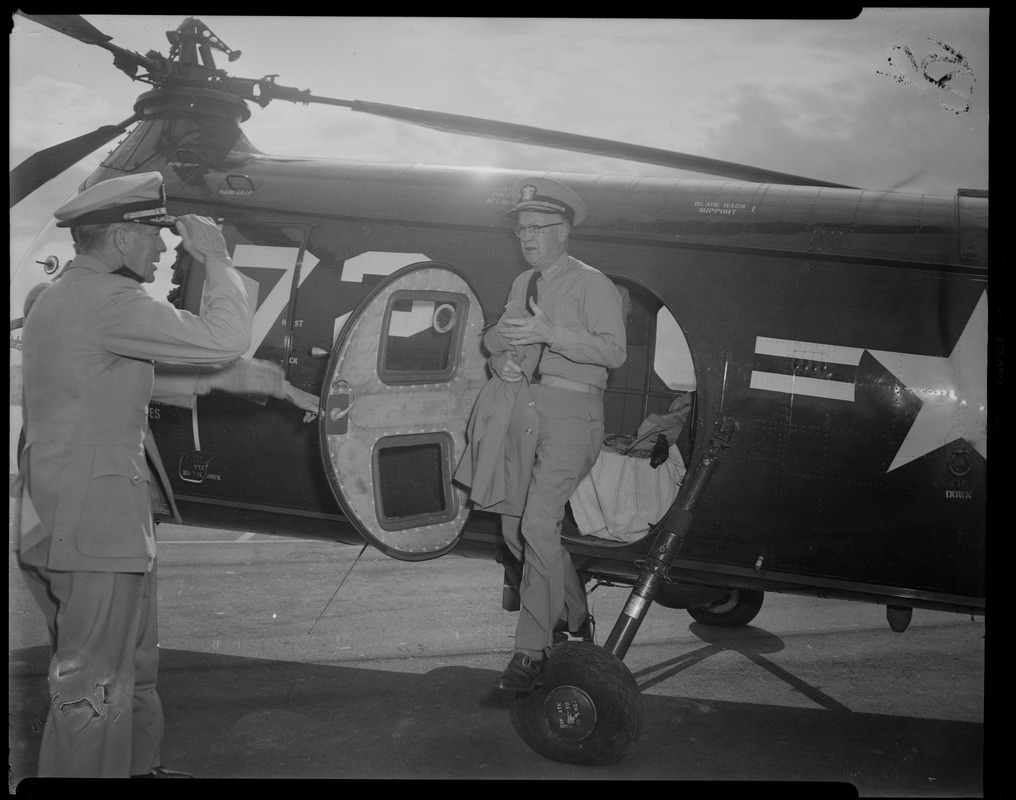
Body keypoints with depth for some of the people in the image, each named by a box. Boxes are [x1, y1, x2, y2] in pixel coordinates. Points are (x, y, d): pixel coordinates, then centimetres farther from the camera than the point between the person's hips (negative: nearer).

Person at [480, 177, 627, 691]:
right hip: (526, 404, 7)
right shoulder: (522, 285, 19)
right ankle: (573, 616, 28)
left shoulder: (591, 284, -2)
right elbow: (496, 337, 25)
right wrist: (501, 360, 2)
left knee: (539, 523, -18)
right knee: (513, 525, 7)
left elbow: (613, 350, -14)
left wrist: (549, 332, -24)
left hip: (571, 408, -7)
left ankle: (531, 653, -11)